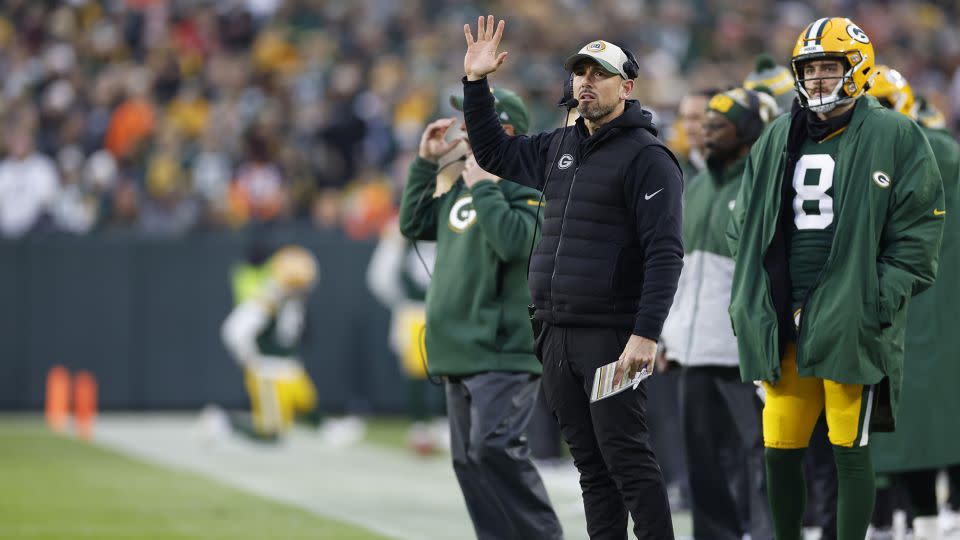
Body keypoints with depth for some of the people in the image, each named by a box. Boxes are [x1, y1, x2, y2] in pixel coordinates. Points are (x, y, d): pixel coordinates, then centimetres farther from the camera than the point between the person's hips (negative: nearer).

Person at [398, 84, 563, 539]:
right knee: (469, 458, 8)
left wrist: (483, 189, -16)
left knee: (494, 447, -19)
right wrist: (426, 162, 15)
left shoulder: (528, 184, -9)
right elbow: (414, 224, 22)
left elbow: (516, 242, -24)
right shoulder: (463, 183, 17)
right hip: (460, 351, 9)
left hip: (504, 351, -9)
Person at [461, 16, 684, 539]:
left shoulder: (646, 157, -9)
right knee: (589, 462, 9)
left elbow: (664, 254, -15)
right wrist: (476, 83, 17)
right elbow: (494, 153, 29)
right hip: (556, 333, 7)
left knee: (624, 455, -11)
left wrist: (646, 334, -23)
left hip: (611, 335, -7)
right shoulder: (559, 147, 15)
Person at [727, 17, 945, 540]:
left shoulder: (893, 137, -2)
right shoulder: (777, 140, 14)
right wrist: (748, 298, 10)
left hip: (848, 323, -5)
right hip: (784, 324, 5)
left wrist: (879, 302, -12)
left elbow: (918, 231, -4)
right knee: (779, 450, 7)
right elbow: (743, 227, 20)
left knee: (850, 452, -2)